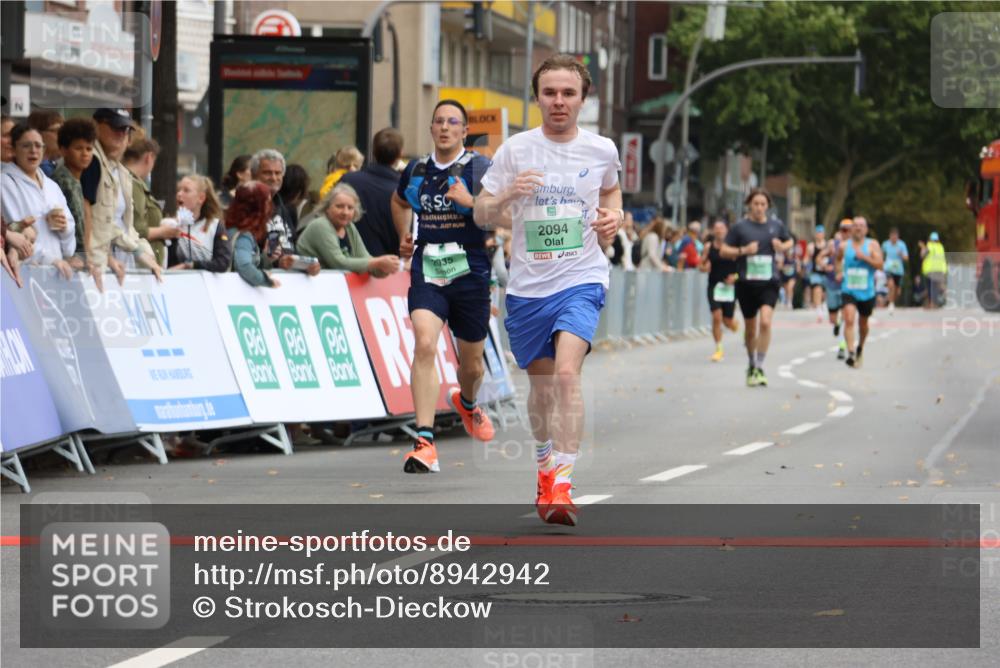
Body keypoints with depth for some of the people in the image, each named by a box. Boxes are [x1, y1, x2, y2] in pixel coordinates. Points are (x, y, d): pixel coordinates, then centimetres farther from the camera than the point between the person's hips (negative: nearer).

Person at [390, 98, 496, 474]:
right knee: (425, 344, -22)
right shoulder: (416, 171, 8)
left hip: (470, 274, -1)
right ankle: (425, 443, -28)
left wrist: (470, 202, -25)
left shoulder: (480, 169, -5)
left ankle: (467, 402, 52)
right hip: (426, 272, 1)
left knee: (471, 363, 14)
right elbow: (399, 202, 31)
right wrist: (404, 237, 17)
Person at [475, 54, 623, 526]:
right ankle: (545, 464, 39)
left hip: (581, 279, -2)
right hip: (527, 286, 2)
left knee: (566, 372, -22)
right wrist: (507, 195, -19)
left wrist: (614, 216, 3)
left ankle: (562, 484, -26)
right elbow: (481, 215, 2)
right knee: (541, 384, 12)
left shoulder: (602, 150, 2)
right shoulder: (515, 150, -1)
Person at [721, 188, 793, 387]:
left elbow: (790, 241, 22)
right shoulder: (740, 227, -1)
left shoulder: (776, 225, 4)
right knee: (751, 328, 12)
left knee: (765, 322, -20)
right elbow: (724, 251, 0)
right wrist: (743, 250, -16)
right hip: (746, 283, 0)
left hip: (769, 283, 0)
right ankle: (752, 365, 34)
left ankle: (759, 368, -14)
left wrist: (783, 247, -1)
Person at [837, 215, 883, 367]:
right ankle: (851, 353, -27)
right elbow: (838, 259, 25)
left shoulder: (872, 245, -1)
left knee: (863, 323, 16)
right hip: (848, 290, 0)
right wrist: (839, 272, 8)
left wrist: (864, 257, -22)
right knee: (849, 319, -21)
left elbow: (879, 264, -12)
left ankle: (860, 348, 43)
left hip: (866, 292, 0)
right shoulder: (844, 246, 4)